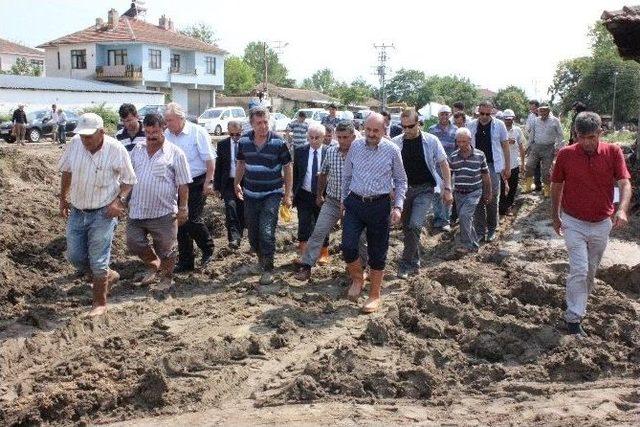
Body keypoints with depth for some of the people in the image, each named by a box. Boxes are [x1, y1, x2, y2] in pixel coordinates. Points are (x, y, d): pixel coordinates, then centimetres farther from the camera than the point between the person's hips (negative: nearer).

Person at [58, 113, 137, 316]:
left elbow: (128, 180, -6)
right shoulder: (75, 144, -7)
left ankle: (100, 303, 17)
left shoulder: (116, 150, -18)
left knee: (98, 261, -1)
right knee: (74, 256, 10)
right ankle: (108, 276, 35)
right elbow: (66, 171, 10)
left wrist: (119, 201, -20)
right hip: (77, 212, 5)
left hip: (103, 213, -5)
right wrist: (63, 198, 12)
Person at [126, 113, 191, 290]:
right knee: (134, 243, 11)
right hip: (137, 210, 4)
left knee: (166, 249, 6)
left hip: (163, 212, -4)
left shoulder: (175, 153, -6)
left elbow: (183, 184, -5)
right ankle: (153, 266, 37)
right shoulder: (137, 150, 7)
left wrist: (183, 208, -5)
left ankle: (166, 278, 30)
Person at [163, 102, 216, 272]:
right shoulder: (166, 135, 3)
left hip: (197, 184, -5)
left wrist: (208, 182, -16)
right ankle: (185, 261, 17)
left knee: (192, 220, -10)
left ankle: (208, 249, 18)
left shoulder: (197, 132, -11)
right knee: (181, 223, 7)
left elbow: (209, 159, -11)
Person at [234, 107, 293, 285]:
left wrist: (288, 194, -4)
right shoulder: (244, 141, -3)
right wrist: (237, 183, 14)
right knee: (252, 233, 11)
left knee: (267, 232, -13)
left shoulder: (278, 142, -12)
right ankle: (261, 258, 36)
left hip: (272, 194, -4)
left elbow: (288, 167, -4)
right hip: (250, 195, 4)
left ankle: (268, 269, 1)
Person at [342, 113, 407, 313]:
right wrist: (344, 199, 18)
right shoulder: (356, 146, 3)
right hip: (354, 203, 2)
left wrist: (398, 206, -4)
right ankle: (357, 278, 20)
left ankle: (375, 295, 21)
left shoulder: (392, 150, -3)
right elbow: (346, 175, 15)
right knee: (348, 246, -10)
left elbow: (401, 181, 5)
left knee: (377, 253, 5)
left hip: (379, 206, -2)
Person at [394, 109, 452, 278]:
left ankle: (406, 264, -7)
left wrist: (447, 189, -3)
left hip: (425, 189, -3)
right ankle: (414, 263, 25)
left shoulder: (431, 141, -7)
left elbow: (443, 164, 0)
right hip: (404, 188, 3)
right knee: (407, 227, 10)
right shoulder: (396, 142, -3)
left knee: (415, 225, -18)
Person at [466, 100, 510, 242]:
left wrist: (507, 167, 2)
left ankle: (491, 229, 14)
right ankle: (480, 231, 14)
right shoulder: (471, 125, 4)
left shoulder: (499, 125, -1)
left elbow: (505, 146, 4)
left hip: (493, 166, -2)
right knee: (478, 200, 5)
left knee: (492, 198, 0)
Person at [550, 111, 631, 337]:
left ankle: (581, 301, 39)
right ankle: (573, 318, -1)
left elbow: (625, 183, -14)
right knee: (579, 270, -9)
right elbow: (556, 186, 2)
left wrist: (622, 209, -33)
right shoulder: (565, 154, -10)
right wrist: (555, 217, 9)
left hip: (602, 224, 2)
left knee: (591, 269, 17)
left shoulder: (613, 152, -8)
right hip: (574, 223, -2)